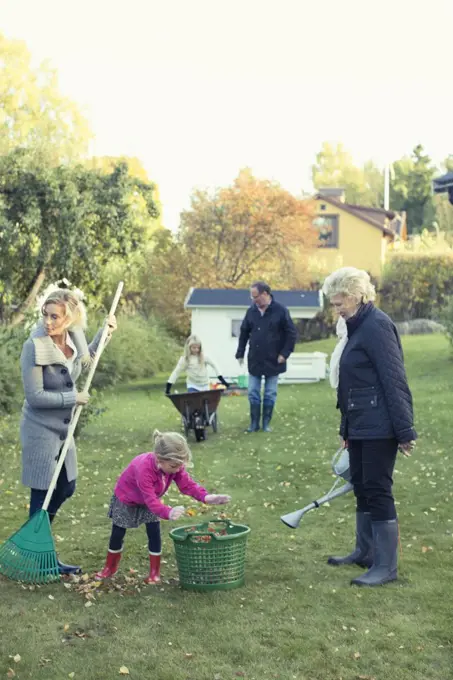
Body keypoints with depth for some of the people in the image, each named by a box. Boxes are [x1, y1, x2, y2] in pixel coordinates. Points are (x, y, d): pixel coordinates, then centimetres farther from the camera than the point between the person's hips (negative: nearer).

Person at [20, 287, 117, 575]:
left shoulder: (74, 338, -2)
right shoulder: (35, 346, -23)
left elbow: (85, 360, 22)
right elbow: (35, 396, -22)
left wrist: (104, 333, 13)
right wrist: (73, 398, -16)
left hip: (63, 428, 8)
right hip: (40, 430, -7)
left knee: (66, 488, 18)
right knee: (42, 494, 2)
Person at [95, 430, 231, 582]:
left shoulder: (175, 465, -28)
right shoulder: (143, 468, -48)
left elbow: (187, 484, -26)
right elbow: (150, 500, -49)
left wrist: (206, 497, -43)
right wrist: (168, 513, -66)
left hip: (150, 500, 4)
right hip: (126, 498, -4)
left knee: (154, 533, -5)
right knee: (117, 534, 8)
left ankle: (155, 572, 7)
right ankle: (110, 567, 30)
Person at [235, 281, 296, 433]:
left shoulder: (280, 311, -11)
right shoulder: (251, 311, 0)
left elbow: (291, 333, -7)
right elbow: (244, 333, 9)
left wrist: (284, 353, -12)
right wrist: (240, 354, 6)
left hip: (273, 361, -3)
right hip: (254, 361, 3)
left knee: (270, 395, 7)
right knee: (253, 394, 6)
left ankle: (266, 424, 17)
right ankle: (254, 423, 16)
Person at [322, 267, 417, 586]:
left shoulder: (377, 325, -16)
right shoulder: (356, 327, 14)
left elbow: (395, 380, -20)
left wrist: (404, 430, -21)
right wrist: (347, 429, 20)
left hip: (378, 426, -10)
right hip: (359, 425, 10)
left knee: (377, 490, -4)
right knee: (362, 486, 17)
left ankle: (386, 566, 4)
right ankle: (365, 551, 31)